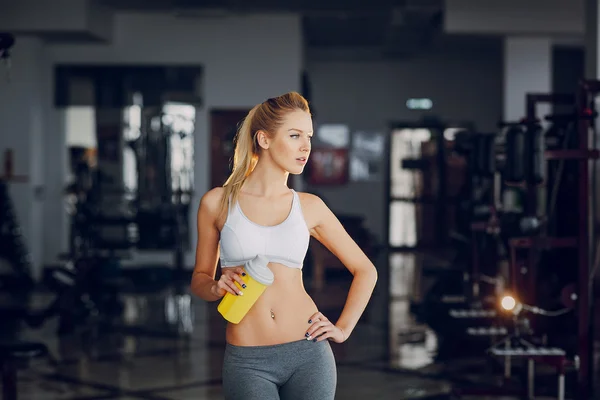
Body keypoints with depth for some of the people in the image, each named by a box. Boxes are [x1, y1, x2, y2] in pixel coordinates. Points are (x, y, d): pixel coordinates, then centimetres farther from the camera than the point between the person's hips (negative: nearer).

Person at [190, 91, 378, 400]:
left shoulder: (309, 206, 5)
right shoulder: (217, 202, 2)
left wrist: (343, 329, 5)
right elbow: (200, 278, 11)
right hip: (247, 362, -1)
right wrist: (216, 288, -10)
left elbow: (365, 270, 14)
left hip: (309, 353, 1)